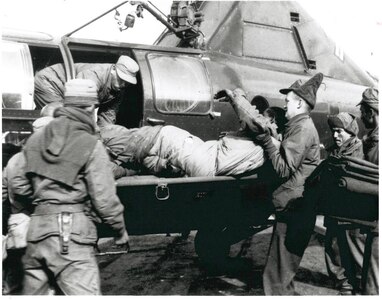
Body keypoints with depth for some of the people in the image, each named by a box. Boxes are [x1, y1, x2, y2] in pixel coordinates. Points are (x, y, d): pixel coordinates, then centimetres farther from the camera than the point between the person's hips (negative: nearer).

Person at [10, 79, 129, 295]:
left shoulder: (36, 140, 11)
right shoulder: (91, 145, -6)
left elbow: (19, 187, 15)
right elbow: (104, 198, -8)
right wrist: (120, 229, 6)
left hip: (37, 231, 7)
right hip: (71, 233, -6)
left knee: (33, 293, 20)